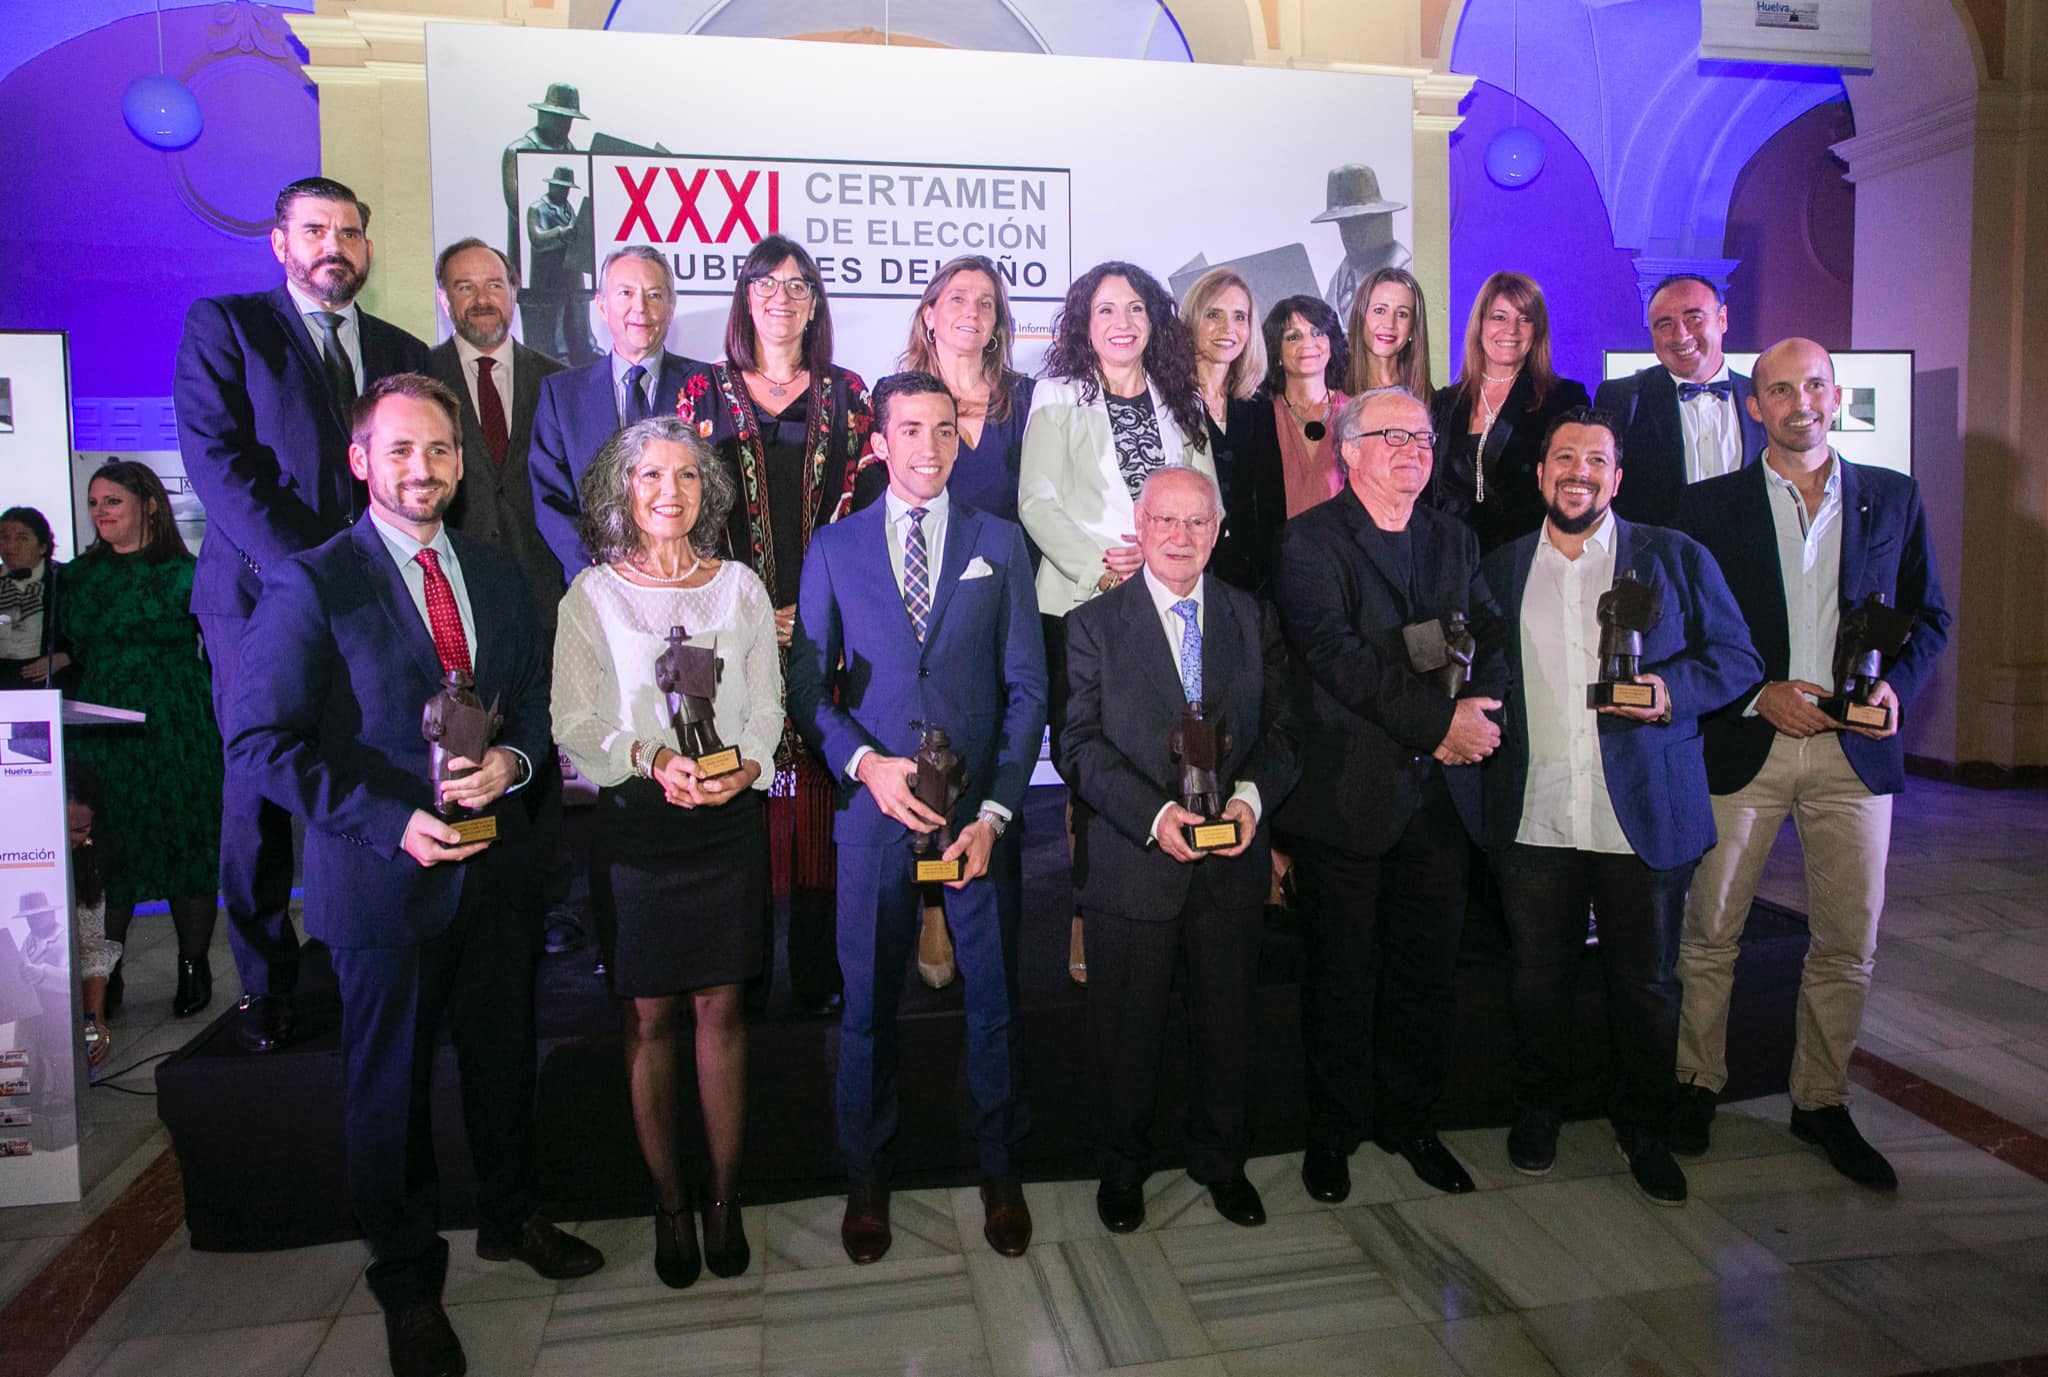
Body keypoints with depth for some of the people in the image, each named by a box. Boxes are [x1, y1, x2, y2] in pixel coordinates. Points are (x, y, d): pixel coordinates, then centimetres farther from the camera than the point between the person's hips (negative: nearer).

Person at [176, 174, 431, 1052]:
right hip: (261, 597, -2)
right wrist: (309, 569, -16)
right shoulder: (223, 325, 6)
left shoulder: (402, 352, 17)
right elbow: (217, 460, -6)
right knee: (260, 793, 2)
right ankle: (266, 984, 15)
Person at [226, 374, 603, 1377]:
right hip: (384, 876, -4)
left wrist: (512, 758, -10)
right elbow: (260, 738, -13)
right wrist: (392, 822, -20)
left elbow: (534, 696, 12)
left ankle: (509, 1218, 43)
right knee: (390, 1085, 11)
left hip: (497, 865, 5)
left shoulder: (497, 574, 7)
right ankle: (407, 1282, 32)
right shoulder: (310, 584, -9)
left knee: (504, 1058, 19)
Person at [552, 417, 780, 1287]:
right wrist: (651, 759, -19)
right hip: (635, 824, -1)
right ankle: (669, 1205, 22)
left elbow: (767, 709, 7)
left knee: (721, 1009, 6)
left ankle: (725, 1200, 20)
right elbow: (576, 729, -2)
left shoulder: (740, 587, 8)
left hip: (729, 818, 1)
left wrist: (744, 765, -12)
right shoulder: (591, 595, 3)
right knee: (649, 1017, 6)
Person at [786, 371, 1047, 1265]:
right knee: (868, 1001, 10)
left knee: (994, 996, 10)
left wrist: (995, 810, -8)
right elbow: (806, 684, 3)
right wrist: (865, 763, -15)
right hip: (873, 806, 0)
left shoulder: (999, 543, 5)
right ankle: (866, 1175, 30)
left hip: (981, 811, 0)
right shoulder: (834, 547, 5)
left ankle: (999, 1168, 31)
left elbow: (1027, 686, 1)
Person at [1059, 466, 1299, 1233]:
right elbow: (1081, 744, -9)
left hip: (1233, 862, 3)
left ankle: (1221, 1161, 39)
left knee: (1228, 1020, 17)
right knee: (1127, 1027, 12)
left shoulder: (1253, 620, 7)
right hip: (1132, 863, -2)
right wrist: (1155, 815, -21)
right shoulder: (1095, 624, -2)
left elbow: (1281, 730, 5)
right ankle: (1123, 1166, 35)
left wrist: (1252, 795, -15)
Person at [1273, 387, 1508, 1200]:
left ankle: (1407, 1119, 34)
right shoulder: (1311, 542, -5)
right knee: (1342, 975, 7)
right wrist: (1436, 720, -22)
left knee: (1427, 971, 14)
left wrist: (1478, 710, -15)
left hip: (1438, 795, 5)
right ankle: (1334, 1132, 26)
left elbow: (1493, 641, 6)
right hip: (1347, 792, -5)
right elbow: (1332, 650, -19)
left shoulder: (1455, 542, 15)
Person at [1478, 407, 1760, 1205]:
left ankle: (1642, 1130, 29)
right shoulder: (1500, 570, 12)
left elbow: (1737, 657, 4)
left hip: (1644, 817, -1)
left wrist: (1673, 689, -13)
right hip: (1532, 818, 1)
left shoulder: (1675, 558, 6)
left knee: (1645, 980, 9)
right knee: (1538, 975, 11)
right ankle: (1538, 1112, 31)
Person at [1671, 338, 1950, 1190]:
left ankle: (1821, 1102, 24)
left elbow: (1928, 614, 13)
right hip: (1742, 745, -2)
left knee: (1848, 941, 7)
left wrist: (1897, 684, -5)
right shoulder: (1711, 505, 3)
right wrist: (1759, 694, -11)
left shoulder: (1894, 498, 10)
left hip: (1853, 748, 2)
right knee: (1709, 930, 4)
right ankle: (1697, 1085, 21)